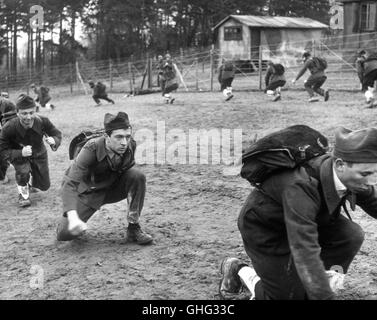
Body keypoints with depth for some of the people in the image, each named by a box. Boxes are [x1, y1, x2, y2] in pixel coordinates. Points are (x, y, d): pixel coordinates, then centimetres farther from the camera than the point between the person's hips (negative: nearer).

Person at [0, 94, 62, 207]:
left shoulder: (43, 121, -31)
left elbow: (57, 134, -14)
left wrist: (54, 141, -38)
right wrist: (20, 153, -41)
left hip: (39, 154, 3)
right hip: (18, 155, -2)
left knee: (44, 186, 10)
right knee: (23, 171, -33)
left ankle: (30, 180, 49)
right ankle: (23, 195, 1)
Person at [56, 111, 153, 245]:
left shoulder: (130, 145, -19)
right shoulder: (91, 149, -32)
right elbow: (69, 183, -37)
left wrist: (131, 203, -3)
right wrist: (73, 217, -51)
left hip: (114, 187, 3)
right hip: (90, 191, -3)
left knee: (137, 176, -26)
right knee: (64, 234, -20)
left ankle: (134, 228, -13)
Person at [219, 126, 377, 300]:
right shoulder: (300, 186, -42)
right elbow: (305, 252, -48)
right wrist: (325, 296, -51)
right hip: (264, 227, -7)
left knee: (352, 235, -17)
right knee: (287, 295, -4)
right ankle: (240, 270, 18)